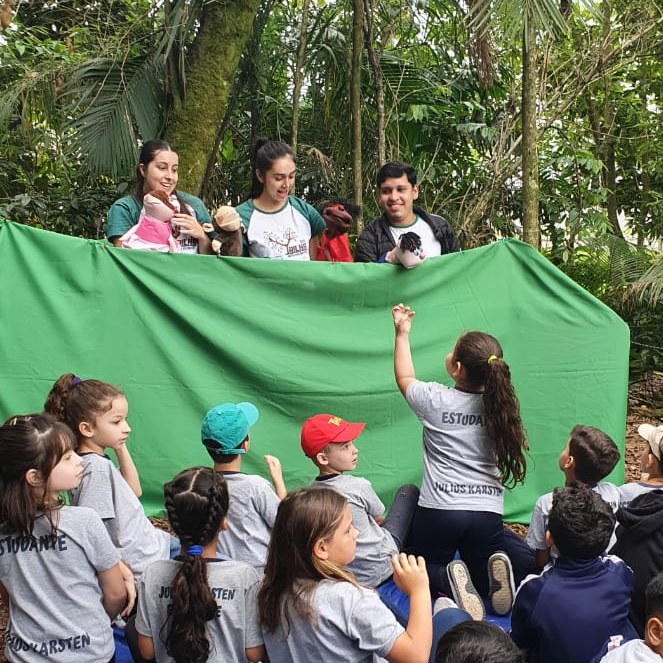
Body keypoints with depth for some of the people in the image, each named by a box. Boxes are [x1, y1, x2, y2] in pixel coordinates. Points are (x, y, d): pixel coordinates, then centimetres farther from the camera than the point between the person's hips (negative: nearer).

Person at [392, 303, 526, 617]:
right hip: (488, 512, 3)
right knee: (483, 578, 23)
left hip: (438, 510, -3)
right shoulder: (499, 404, 1)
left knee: (426, 568, 22)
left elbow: (405, 379, 15)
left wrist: (402, 334, 23)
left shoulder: (435, 399, -7)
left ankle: (449, 580, -13)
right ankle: (494, 573, -12)